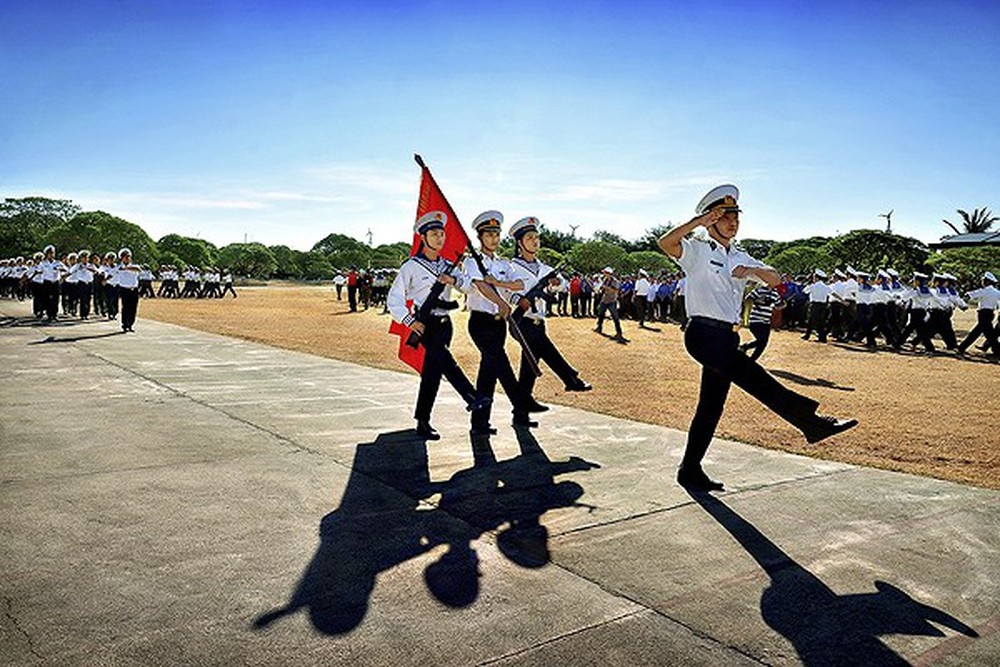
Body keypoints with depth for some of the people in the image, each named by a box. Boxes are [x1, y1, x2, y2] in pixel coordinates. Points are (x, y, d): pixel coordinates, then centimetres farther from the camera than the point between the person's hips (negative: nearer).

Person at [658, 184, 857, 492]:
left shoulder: (740, 257, 20)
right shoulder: (698, 250, -1)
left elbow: (775, 280, 11)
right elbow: (666, 243, -20)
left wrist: (753, 270, -8)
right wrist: (700, 220, -23)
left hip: (726, 337, 8)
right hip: (703, 333, -8)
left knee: (711, 406, 9)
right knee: (751, 375, -23)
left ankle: (690, 470, 17)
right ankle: (811, 422, -22)